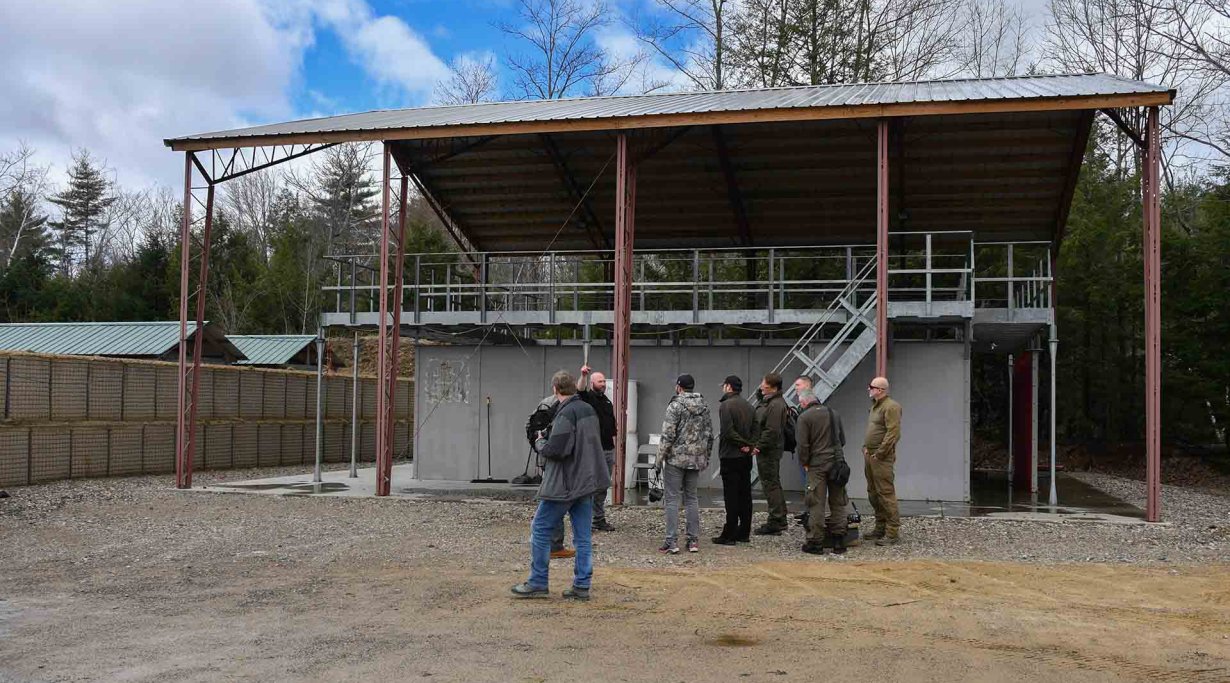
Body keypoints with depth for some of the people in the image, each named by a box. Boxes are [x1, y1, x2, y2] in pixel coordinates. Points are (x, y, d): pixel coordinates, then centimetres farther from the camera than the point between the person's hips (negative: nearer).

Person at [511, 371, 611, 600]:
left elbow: (556, 449, -23)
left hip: (565, 484, -8)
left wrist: (540, 443, -2)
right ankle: (582, 586, 10)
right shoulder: (589, 410, 11)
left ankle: (537, 583, 7)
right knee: (583, 536, 8)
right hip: (587, 482, 8)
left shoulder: (566, 413, -16)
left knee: (540, 529, 3)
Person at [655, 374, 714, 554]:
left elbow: (668, 435, -14)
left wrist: (660, 458, -8)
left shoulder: (675, 405, -11)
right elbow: (709, 435, 11)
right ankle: (694, 540, 12)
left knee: (672, 499, -1)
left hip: (676, 459, -6)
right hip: (696, 460, 6)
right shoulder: (704, 406, 8)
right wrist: (706, 457, 19)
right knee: (691, 498, 13)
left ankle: (672, 542, -3)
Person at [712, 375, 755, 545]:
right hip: (746, 457, 7)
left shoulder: (726, 405, -13)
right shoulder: (748, 405, 12)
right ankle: (744, 533, 16)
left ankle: (729, 535, -3)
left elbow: (728, 431, -20)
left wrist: (743, 444, -10)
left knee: (731, 497, -5)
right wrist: (748, 445, -3)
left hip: (730, 456, -7)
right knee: (745, 496, 11)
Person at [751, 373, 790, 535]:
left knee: (770, 485, -6)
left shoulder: (776, 405, -19)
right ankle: (780, 520, 26)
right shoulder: (767, 401, 15)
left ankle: (776, 521, -1)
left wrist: (759, 447, -20)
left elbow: (772, 431, -24)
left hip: (769, 451, -11)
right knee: (774, 483, 17)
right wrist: (756, 446, 14)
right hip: (767, 450, 11)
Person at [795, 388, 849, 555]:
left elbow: (803, 444, -11)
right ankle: (839, 540, 14)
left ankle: (815, 542, 2)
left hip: (817, 465, -5)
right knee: (838, 503, 11)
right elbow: (842, 439, 18)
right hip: (837, 462, 5)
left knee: (816, 504, 0)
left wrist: (804, 462, 2)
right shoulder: (834, 413, 11)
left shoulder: (804, 417, -8)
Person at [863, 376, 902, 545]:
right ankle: (880, 529, 22)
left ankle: (893, 532, -5)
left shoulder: (891, 407, -14)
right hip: (870, 455, 10)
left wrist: (879, 454, -18)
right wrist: (866, 448, 13)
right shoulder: (875, 406, 17)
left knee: (886, 493, -9)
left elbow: (893, 433, -20)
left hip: (881, 458, -10)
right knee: (873, 494, 13)